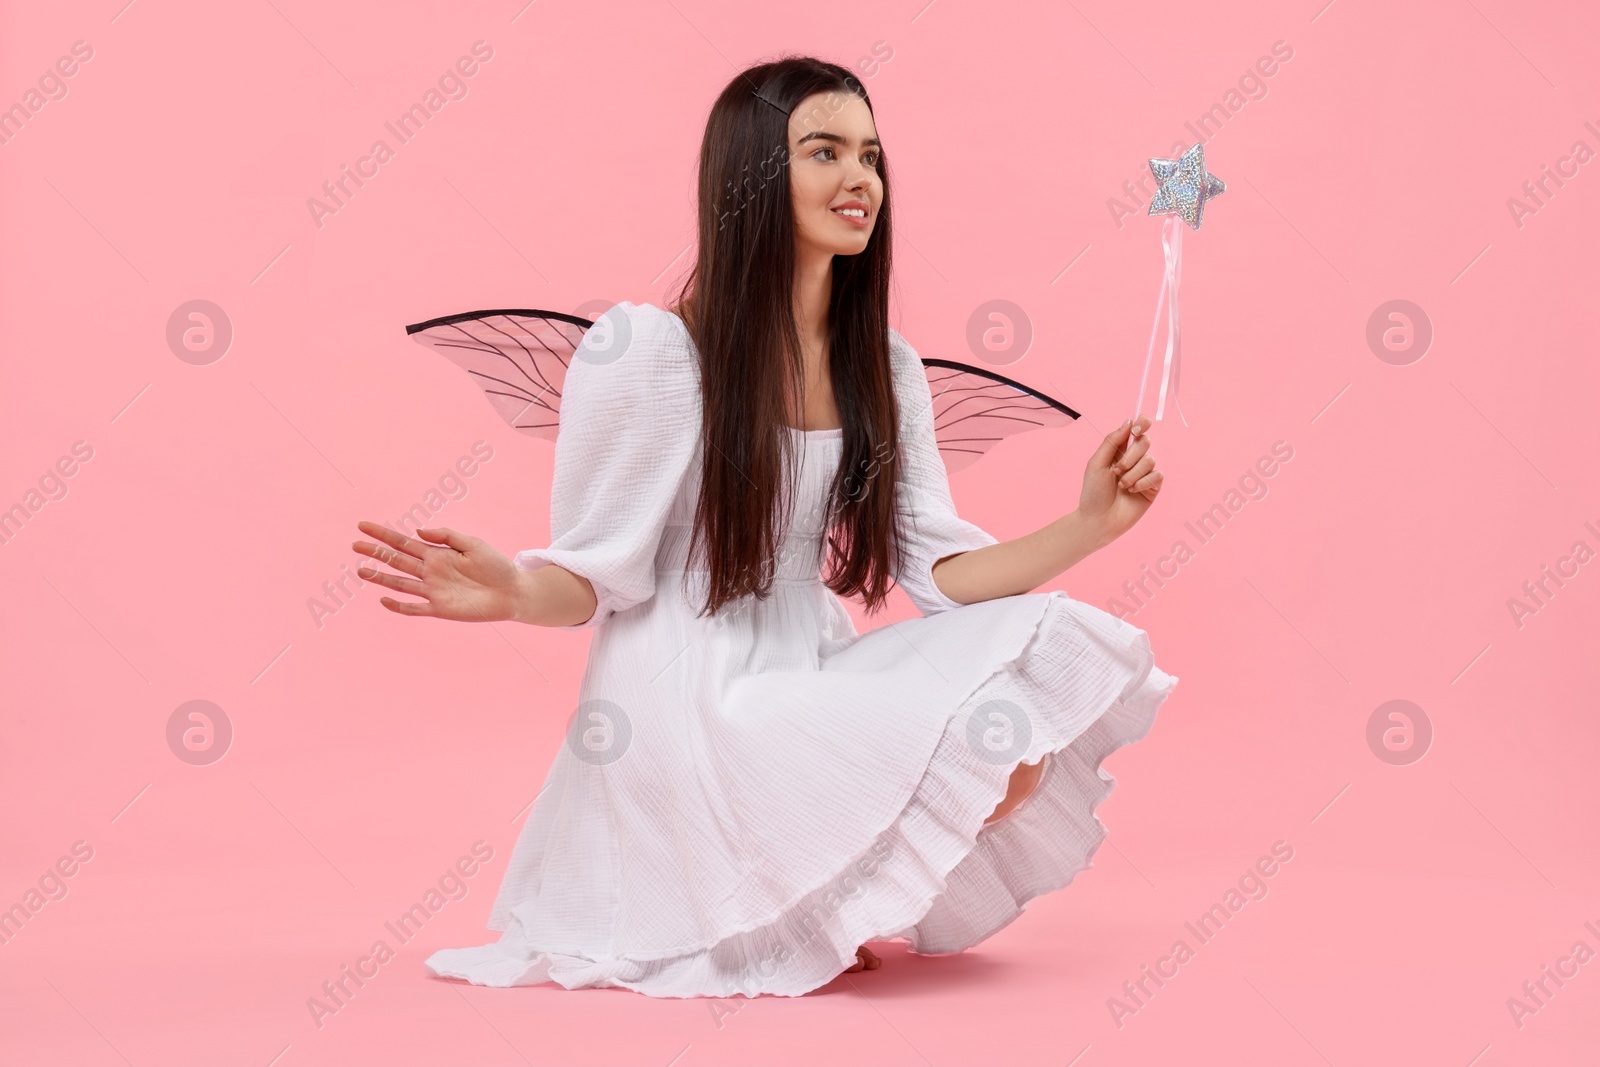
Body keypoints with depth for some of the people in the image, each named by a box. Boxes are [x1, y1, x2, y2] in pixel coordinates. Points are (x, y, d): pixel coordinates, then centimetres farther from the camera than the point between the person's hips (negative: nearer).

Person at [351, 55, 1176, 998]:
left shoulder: (885, 368, 7)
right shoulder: (646, 351, -10)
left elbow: (939, 570, 3)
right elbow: (595, 581, -8)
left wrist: (1091, 524, -9)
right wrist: (513, 594, -30)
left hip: (813, 684, 7)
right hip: (687, 704, -7)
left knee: (1053, 641, -15)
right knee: (985, 751, -23)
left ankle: (836, 899, -1)